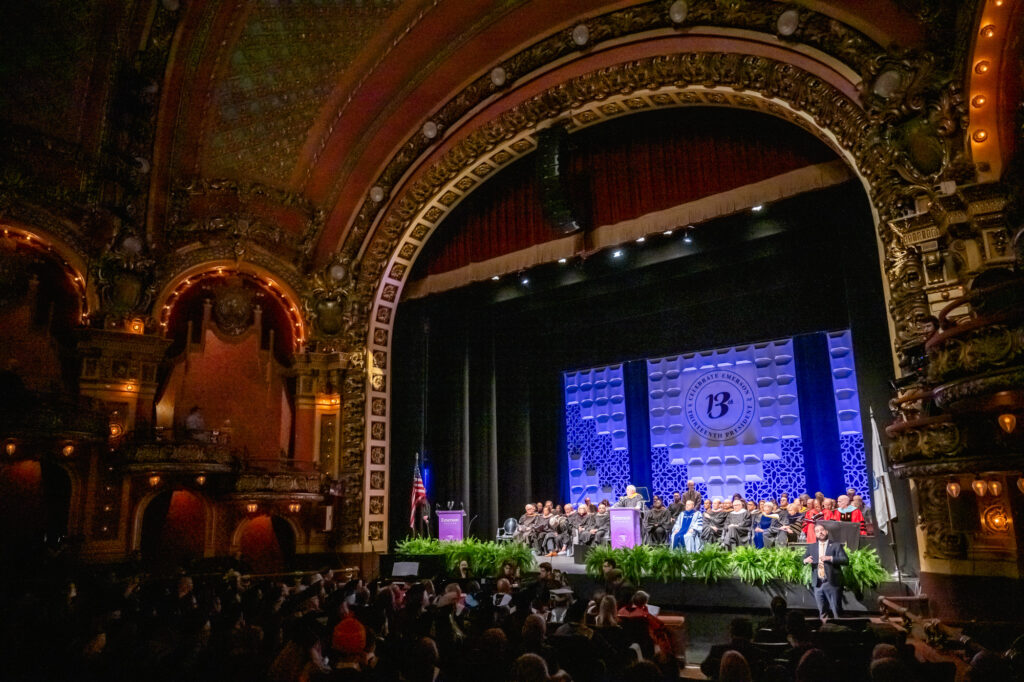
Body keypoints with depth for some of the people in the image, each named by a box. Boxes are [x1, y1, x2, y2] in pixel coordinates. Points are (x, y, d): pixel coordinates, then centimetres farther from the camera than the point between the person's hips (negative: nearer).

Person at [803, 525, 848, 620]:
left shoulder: (836, 546, 2)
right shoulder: (811, 547, 13)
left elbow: (845, 560, -8)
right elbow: (803, 559, 14)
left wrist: (830, 558, -21)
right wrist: (805, 560, -9)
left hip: (832, 583, -3)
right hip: (818, 584, 4)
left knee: (836, 611, 1)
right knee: (822, 611, 10)